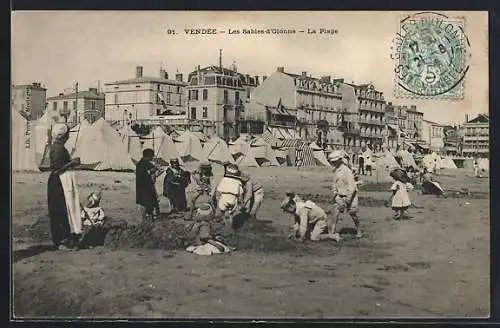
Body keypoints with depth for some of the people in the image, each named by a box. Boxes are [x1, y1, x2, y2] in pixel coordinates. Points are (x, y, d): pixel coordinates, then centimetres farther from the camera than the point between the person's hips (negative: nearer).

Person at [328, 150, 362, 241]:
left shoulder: (346, 170, -19)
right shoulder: (335, 170, 5)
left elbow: (352, 186, -20)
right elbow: (334, 183, 19)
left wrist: (348, 199, -21)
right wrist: (334, 193, 5)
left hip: (350, 196, -6)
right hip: (340, 196, 6)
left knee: (353, 214, 5)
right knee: (336, 213, -6)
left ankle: (359, 231, 26)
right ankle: (333, 232, -8)